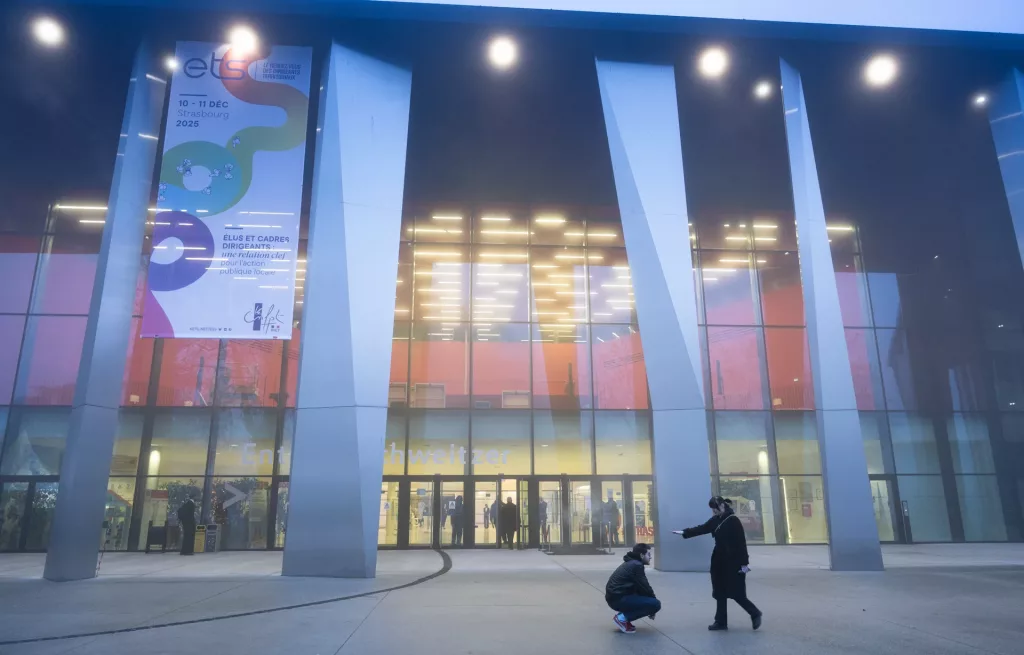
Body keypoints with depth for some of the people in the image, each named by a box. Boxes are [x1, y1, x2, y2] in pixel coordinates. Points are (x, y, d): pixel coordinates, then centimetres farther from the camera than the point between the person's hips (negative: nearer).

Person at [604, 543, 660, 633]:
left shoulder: (631, 563, 19)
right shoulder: (637, 565, -12)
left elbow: (641, 587, 24)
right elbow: (645, 588, -9)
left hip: (614, 596, 10)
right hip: (618, 599, -10)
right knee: (656, 604, -12)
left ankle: (623, 614, 11)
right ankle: (622, 618, -8)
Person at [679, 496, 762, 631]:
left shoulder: (733, 520, -14)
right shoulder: (716, 520, 7)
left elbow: (741, 542, -16)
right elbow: (702, 529, 11)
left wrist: (744, 563, -17)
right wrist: (685, 533, 4)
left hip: (733, 562, -8)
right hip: (719, 561, 8)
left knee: (736, 593, -3)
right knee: (720, 593, 9)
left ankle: (755, 614, 17)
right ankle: (721, 621, 15)